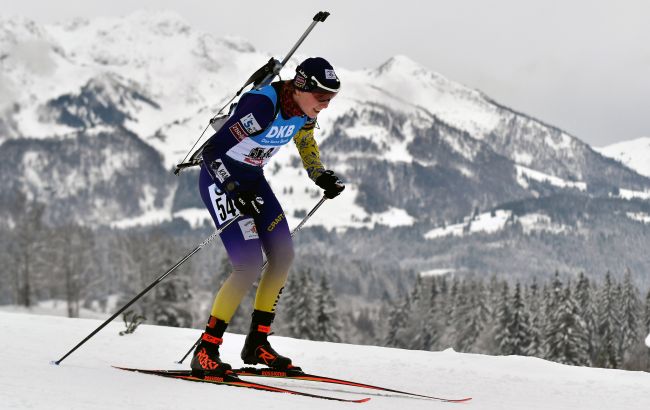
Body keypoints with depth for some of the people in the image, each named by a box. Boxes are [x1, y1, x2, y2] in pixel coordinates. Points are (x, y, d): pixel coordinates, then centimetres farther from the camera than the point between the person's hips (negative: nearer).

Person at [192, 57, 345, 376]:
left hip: (252, 179, 8)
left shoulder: (305, 108, -8)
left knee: (283, 255, 0)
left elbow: (305, 137, 17)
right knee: (250, 263, -18)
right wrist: (234, 193, -34)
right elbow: (212, 151, -29)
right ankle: (206, 350, -9)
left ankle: (256, 343, 12)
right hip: (220, 178, -8)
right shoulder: (263, 105, -32)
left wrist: (321, 177, 5)